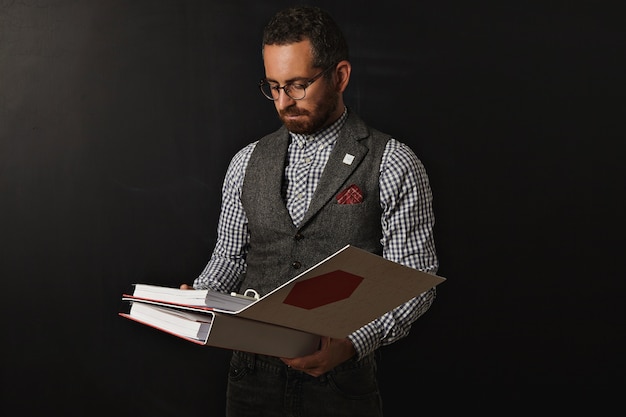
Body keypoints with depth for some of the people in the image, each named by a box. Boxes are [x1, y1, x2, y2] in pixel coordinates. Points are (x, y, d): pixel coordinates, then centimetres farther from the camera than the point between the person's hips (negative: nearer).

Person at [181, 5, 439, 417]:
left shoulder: (393, 166, -7)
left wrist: (351, 344, -23)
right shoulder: (247, 163, 7)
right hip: (252, 377, 4)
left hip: (340, 382, -3)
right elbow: (230, 255, 13)